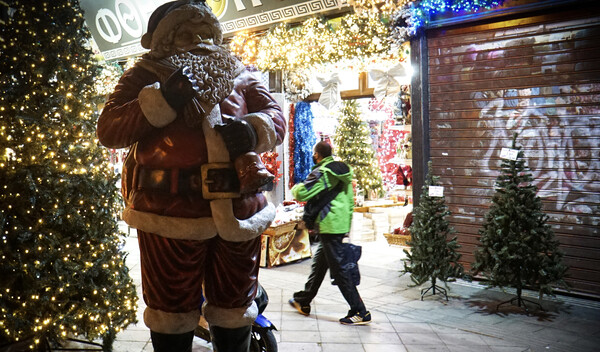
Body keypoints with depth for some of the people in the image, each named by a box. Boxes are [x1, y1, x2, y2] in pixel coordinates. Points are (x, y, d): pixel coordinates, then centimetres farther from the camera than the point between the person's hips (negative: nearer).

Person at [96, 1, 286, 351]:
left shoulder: (236, 74, 15)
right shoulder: (145, 75, 7)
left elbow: (276, 116, 9)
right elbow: (108, 130, -3)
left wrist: (252, 130, -14)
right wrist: (162, 101, -17)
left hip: (238, 211, 3)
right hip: (170, 215, -2)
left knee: (234, 313, 17)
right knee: (171, 315, 11)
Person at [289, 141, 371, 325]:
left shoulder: (321, 173, -14)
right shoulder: (342, 172, 13)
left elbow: (301, 194, -21)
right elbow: (350, 201, 17)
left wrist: (296, 187, 3)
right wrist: (347, 226, 23)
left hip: (329, 226, -10)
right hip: (341, 226, 10)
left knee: (338, 269, -5)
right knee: (319, 263, 20)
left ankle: (360, 312, -2)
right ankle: (303, 302, 35)